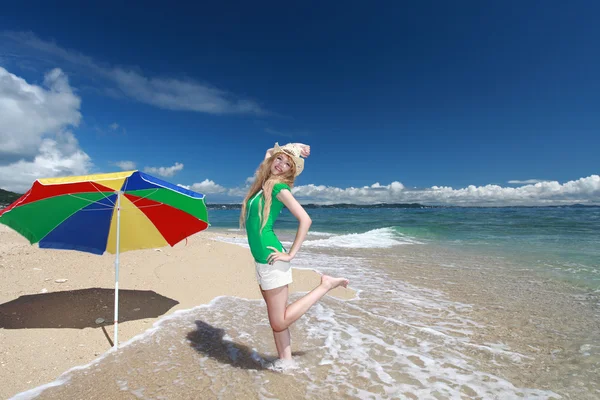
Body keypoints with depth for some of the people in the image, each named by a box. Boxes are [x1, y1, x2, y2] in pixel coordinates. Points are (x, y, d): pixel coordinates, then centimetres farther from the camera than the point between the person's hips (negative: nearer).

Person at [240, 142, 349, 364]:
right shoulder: (264, 183, 11)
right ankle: (286, 361, 28)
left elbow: (305, 219, -17)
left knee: (279, 322, 2)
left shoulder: (279, 187, -10)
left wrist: (291, 254, -16)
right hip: (261, 260, 8)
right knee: (276, 321, 14)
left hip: (271, 259, -8)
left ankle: (326, 284, 7)